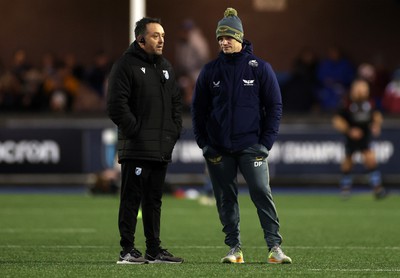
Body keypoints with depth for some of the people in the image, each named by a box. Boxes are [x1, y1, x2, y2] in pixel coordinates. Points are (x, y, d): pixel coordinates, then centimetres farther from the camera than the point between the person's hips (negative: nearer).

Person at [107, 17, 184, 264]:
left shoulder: (165, 67, 17)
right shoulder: (126, 65, -7)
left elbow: (177, 102, 22)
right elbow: (116, 105, -14)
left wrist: (175, 131, 9)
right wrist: (135, 131, -16)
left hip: (162, 149, 7)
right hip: (136, 148, -7)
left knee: (154, 200, 11)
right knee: (131, 200, -5)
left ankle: (154, 250, 16)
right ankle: (128, 251, -2)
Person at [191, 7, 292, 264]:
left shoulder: (260, 68, 1)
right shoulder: (210, 71, 7)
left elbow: (275, 106, 3)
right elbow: (199, 109, 12)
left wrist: (266, 142, -4)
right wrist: (204, 143, 3)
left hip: (251, 145, -3)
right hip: (219, 148, 3)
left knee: (262, 193, -12)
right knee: (226, 199, 3)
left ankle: (275, 246, -12)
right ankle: (234, 248, 10)